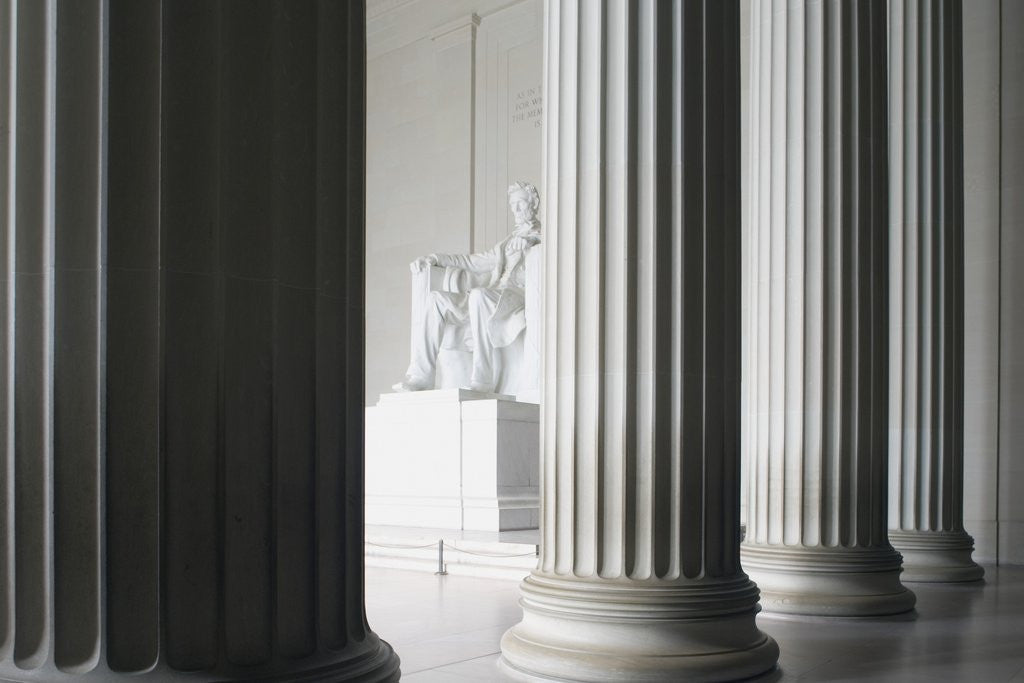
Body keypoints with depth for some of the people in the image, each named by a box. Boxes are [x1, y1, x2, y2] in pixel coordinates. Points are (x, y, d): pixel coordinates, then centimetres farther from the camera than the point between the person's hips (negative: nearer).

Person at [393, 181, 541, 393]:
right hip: (494, 296, 7)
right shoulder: (507, 243, 34)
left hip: (521, 297, -7)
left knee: (479, 295, -38)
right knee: (436, 299, -13)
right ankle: (421, 375, -23)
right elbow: (474, 261, 30)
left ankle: (482, 380, -39)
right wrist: (434, 258, 21)